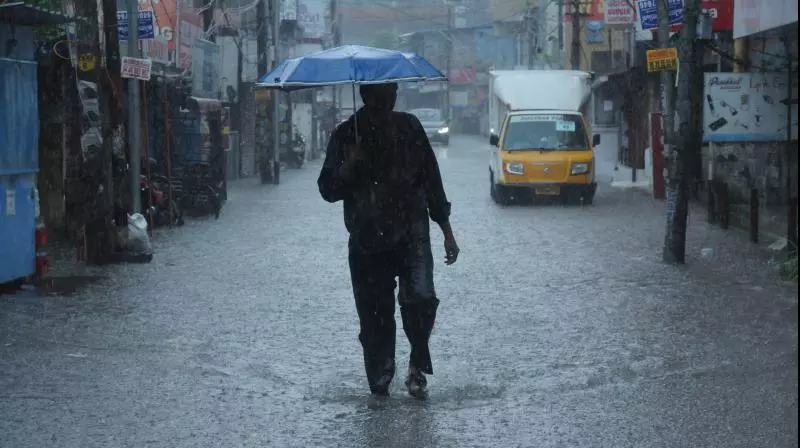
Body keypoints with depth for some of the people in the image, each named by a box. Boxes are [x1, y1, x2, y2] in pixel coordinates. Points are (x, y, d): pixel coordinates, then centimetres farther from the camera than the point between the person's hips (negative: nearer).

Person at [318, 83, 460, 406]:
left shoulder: (409, 127, 5)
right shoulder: (347, 136, 2)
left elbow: (431, 179, 11)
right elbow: (328, 190, 0)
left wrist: (447, 232, 9)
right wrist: (351, 165, -19)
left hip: (411, 233, 0)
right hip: (367, 241, 0)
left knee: (420, 297, -21)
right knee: (374, 317, 3)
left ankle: (418, 365, 1)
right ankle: (379, 385, 20)